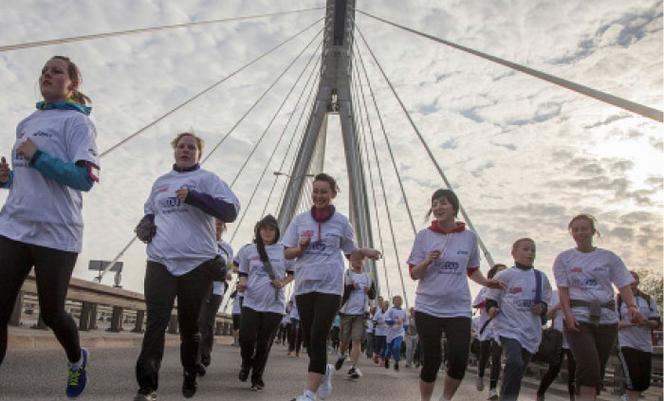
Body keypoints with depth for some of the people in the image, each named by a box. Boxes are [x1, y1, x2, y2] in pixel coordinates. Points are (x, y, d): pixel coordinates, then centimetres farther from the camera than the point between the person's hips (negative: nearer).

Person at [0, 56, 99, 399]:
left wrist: (37, 156, -16)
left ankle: (77, 360, 37)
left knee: (50, 313, 7)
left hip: (56, 232, -6)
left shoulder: (76, 121, -4)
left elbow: (85, 178, -15)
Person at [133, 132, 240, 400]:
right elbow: (150, 212, 33)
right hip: (160, 262, 3)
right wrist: (145, 223, 9)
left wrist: (193, 196, -19)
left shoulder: (207, 179, 3)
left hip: (197, 263, -3)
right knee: (155, 323, -8)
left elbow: (230, 211, -10)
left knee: (189, 325, 10)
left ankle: (190, 378, 29)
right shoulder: (160, 182, 18)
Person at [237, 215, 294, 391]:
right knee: (246, 338, -8)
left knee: (264, 344, 5)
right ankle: (246, 363, 27)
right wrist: (242, 283, -10)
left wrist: (283, 283, -9)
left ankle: (257, 378, 25)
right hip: (251, 302, 1)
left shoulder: (284, 250, 1)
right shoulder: (248, 250, 6)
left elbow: (292, 274, 10)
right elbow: (243, 274, 12)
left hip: (274, 305, -1)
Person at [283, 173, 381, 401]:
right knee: (308, 338, 10)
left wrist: (365, 252, -9)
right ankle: (324, 370, 39)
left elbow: (351, 252, 12)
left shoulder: (342, 222, 3)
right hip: (304, 285, 3)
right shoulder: (300, 220, 6)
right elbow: (287, 253, 8)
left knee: (318, 337, -11)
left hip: (330, 286, -3)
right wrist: (301, 247, -12)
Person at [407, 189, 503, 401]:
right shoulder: (424, 236, -1)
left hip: (459, 309, 1)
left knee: (458, 361, -6)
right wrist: (427, 261, -18)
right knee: (431, 361, 4)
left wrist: (487, 282, -4)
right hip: (428, 308, -1)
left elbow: (473, 270, 15)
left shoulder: (469, 237, 3)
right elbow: (414, 274, 1)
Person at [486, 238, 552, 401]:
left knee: (519, 370, 11)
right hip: (508, 328, -5)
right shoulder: (504, 275, -4)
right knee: (515, 363, -25)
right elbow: (490, 299, 1)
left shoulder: (541, 277, 8)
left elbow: (545, 302, 18)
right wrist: (491, 308, -20)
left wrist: (542, 308, -3)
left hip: (531, 331, 5)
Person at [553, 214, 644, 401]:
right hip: (578, 318, -2)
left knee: (598, 367, 6)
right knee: (589, 366, -16)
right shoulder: (564, 258, 6)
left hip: (606, 317, 2)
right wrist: (568, 313, -13)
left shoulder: (609, 257, 8)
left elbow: (623, 284, 1)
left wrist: (632, 306, -17)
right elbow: (563, 289, 1)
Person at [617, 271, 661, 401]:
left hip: (645, 346, 4)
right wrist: (628, 323, -20)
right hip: (626, 344, -4)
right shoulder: (618, 300, 0)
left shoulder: (649, 300, 10)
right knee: (633, 380, -12)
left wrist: (647, 322, -17)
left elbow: (657, 323, 5)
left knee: (644, 382, 8)